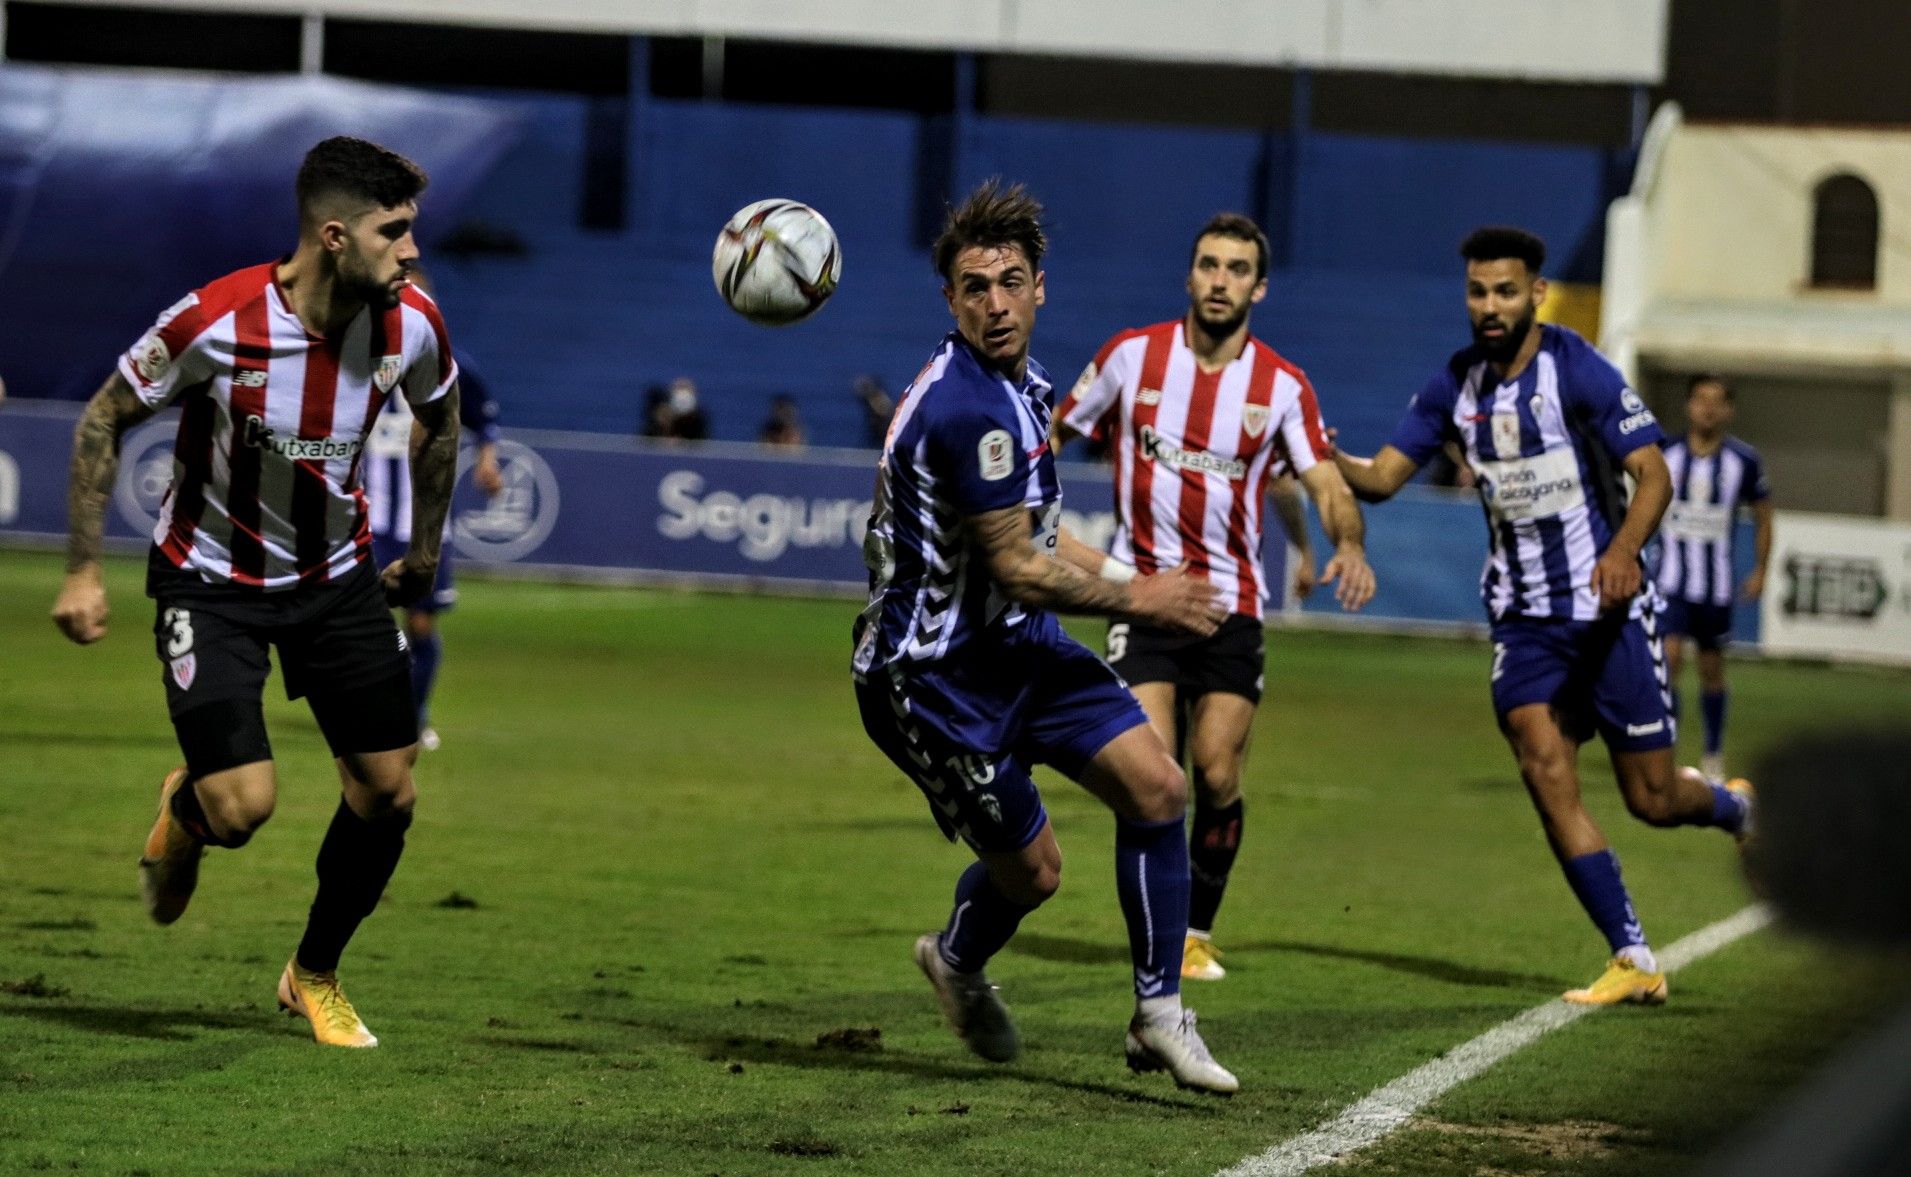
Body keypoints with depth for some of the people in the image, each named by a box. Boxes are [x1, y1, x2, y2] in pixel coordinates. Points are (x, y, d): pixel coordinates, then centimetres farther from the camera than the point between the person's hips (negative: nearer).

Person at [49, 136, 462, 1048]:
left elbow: (439, 417, 9)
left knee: (388, 792, 1)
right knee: (243, 808, -17)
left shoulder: (411, 324, -15)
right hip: (212, 583, -4)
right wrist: (84, 570, -11)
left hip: (337, 576, 4)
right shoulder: (216, 323, -28)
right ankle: (183, 813, 23)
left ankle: (315, 976, 26)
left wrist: (425, 551, 16)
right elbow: (104, 420, -12)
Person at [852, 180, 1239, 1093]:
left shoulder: (1016, 385, 6)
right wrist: (1136, 603, -10)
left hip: (1015, 645, 9)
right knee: (1031, 869, 2)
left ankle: (1158, 1016, 5)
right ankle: (957, 961, 37)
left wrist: (1134, 578, 16)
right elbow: (1016, 570, -22)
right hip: (935, 673, -9)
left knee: (1157, 786, -2)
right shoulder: (969, 408, -27)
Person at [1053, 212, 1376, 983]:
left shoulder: (1282, 386, -1)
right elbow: (1055, 434, 10)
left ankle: (1197, 932, 16)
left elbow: (1326, 484, -7)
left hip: (1232, 605, 1)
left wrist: (1348, 544, -28)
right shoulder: (1133, 356, -2)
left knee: (1217, 779, -3)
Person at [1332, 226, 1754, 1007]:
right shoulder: (1457, 386, 4)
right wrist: (1326, 460, -18)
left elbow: (1654, 475, -17)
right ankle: (1634, 962, -8)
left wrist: (1623, 550, -35)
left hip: (1607, 609, -4)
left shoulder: (1578, 373, -13)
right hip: (1523, 616, 4)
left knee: (1654, 799, 1)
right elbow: (1383, 475, 3)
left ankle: (1736, 808, 38)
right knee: (1545, 767, -14)